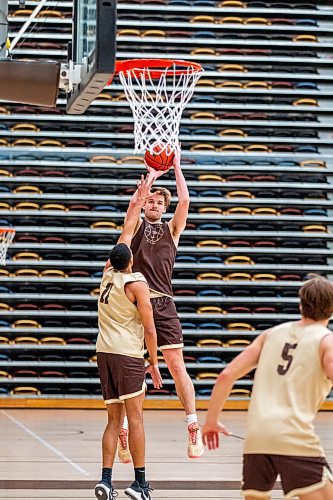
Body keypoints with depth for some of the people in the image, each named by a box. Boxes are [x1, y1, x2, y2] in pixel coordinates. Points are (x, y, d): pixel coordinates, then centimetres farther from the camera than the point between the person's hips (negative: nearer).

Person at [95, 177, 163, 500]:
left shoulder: (108, 275, 11)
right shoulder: (137, 284, -7)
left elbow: (126, 232, 23)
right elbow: (149, 329, -9)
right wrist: (154, 363, 0)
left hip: (104, 352, 6)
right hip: (128, 355, -6)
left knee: (114, 419, 9)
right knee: (135, 417, -4)